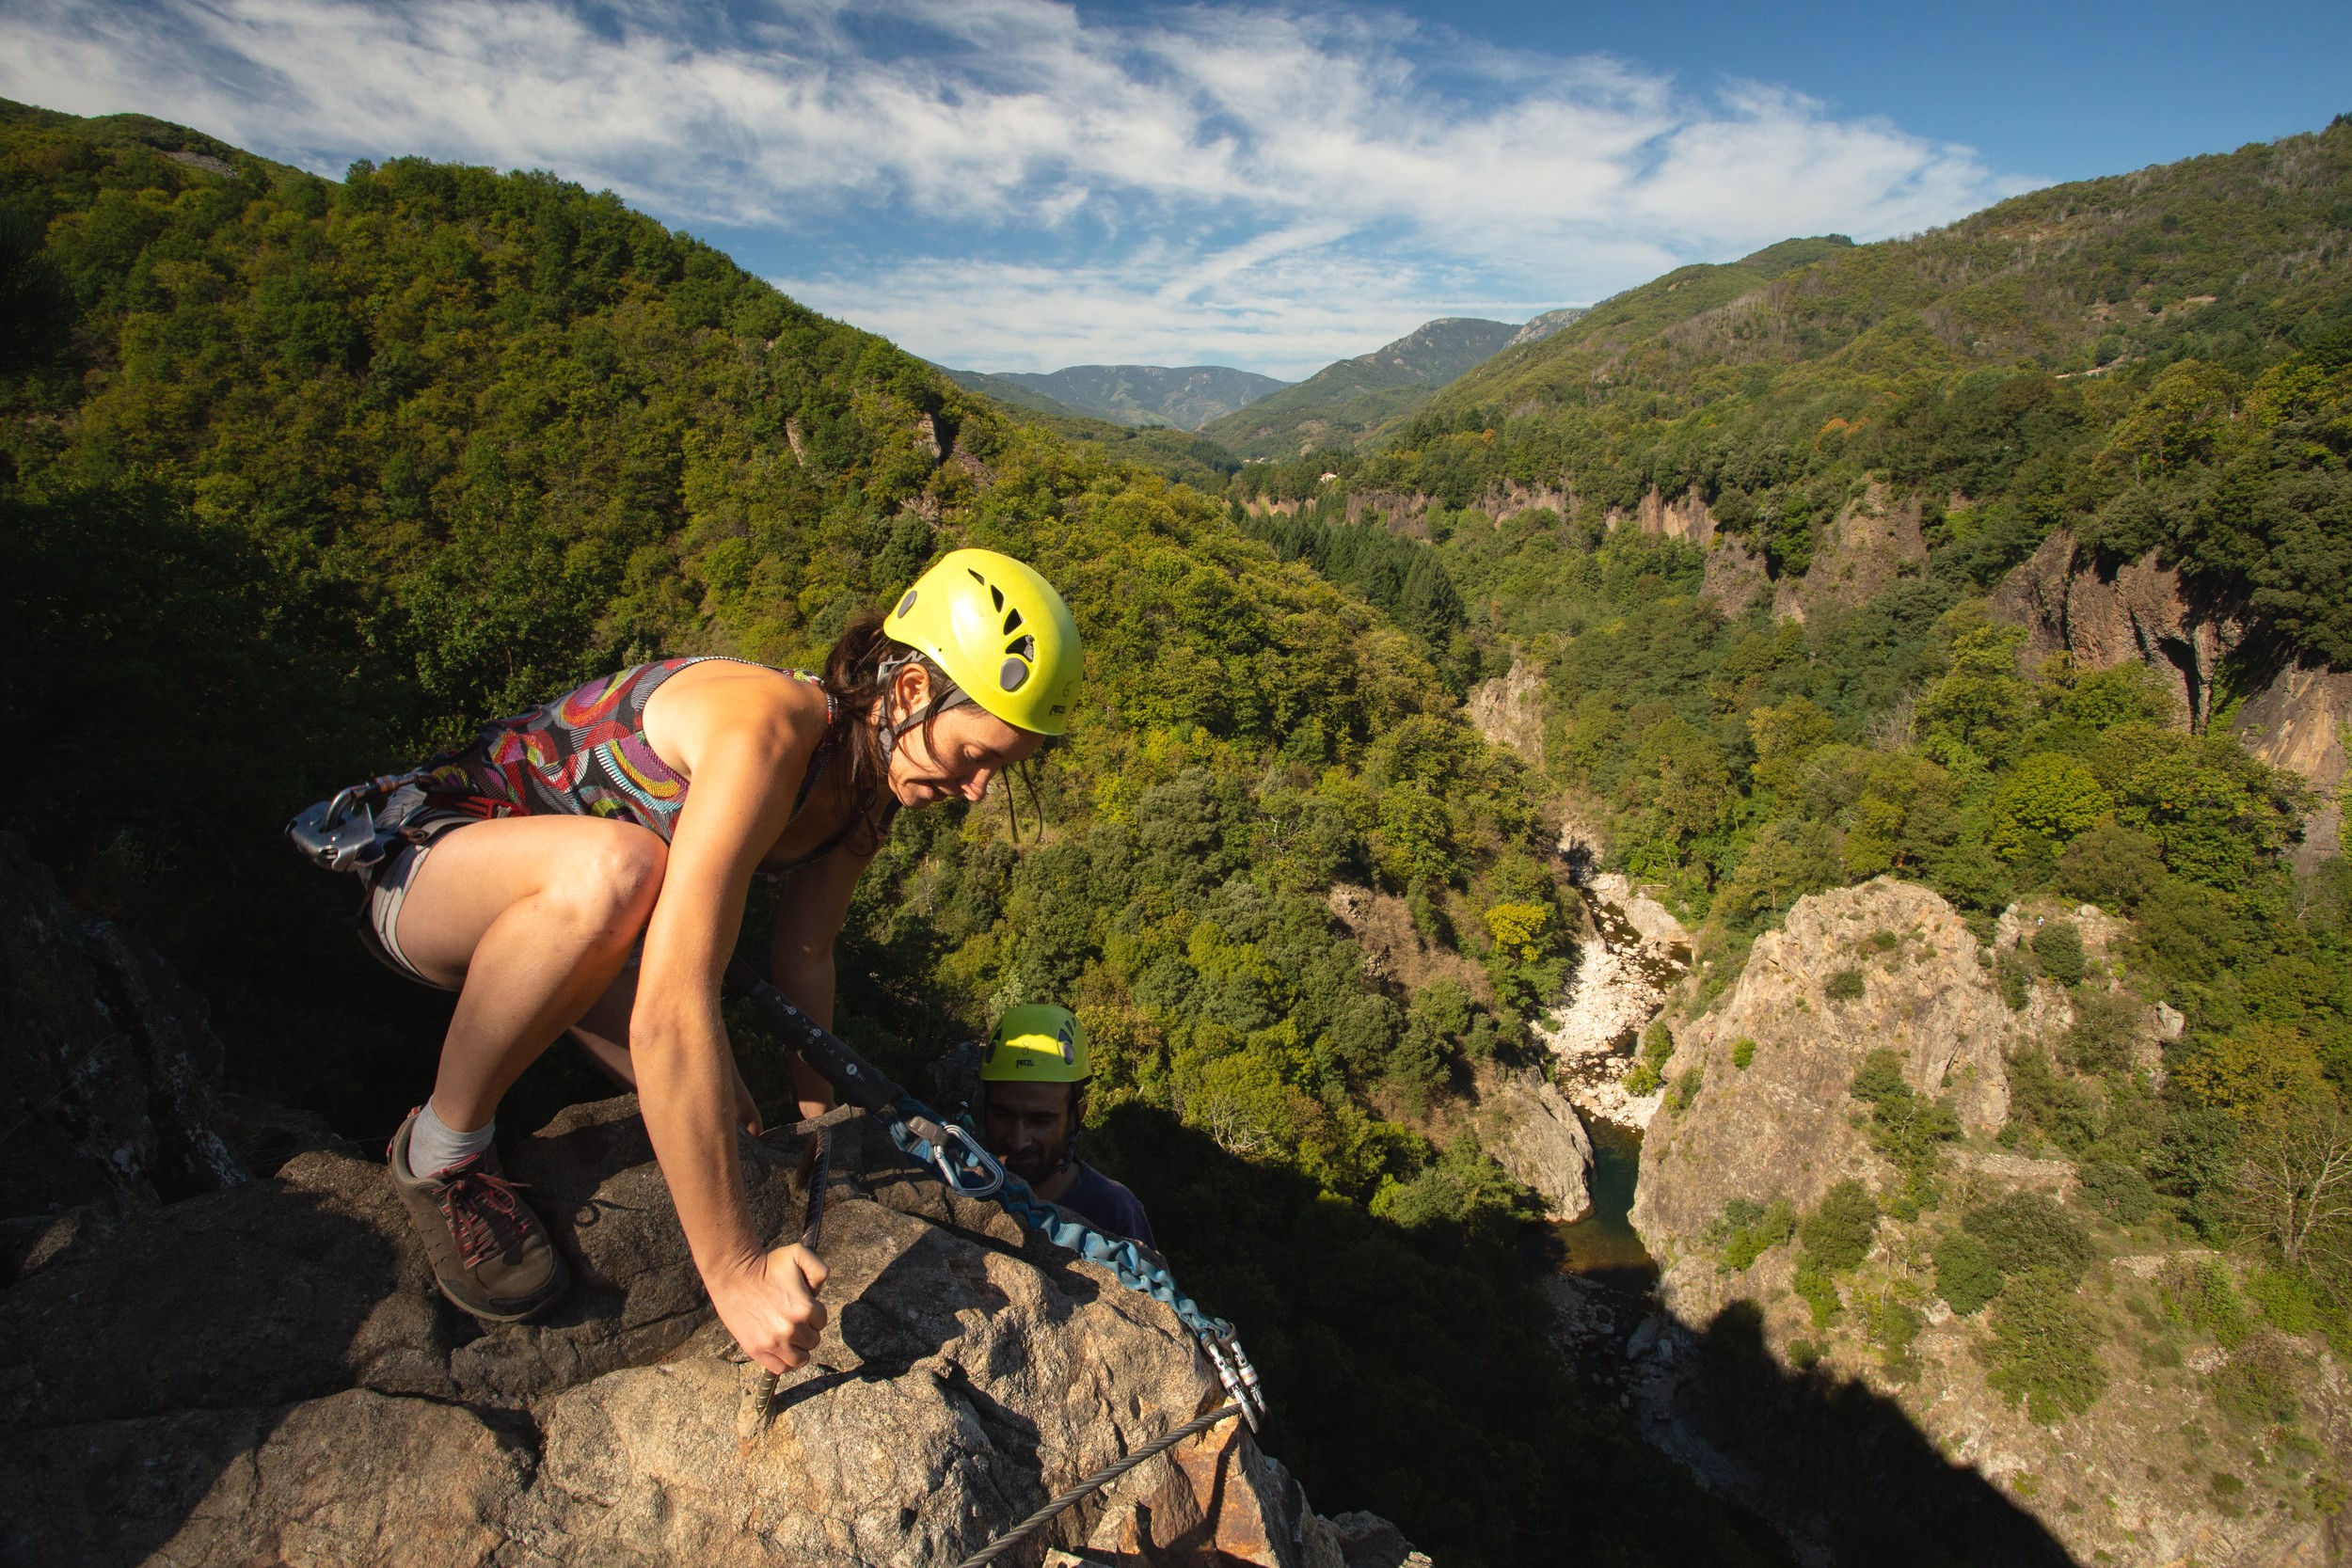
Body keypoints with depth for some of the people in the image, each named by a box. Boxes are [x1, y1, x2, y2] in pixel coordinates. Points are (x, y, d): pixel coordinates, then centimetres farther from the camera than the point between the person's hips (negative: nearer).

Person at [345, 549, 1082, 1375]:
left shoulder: (873, 770, -10)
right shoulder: (766, 727, -37)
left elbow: (803, 957, 0)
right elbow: (670, 1014, -44)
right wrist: (736, 1270, -39)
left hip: (574, 926, 7)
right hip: (424, 864, -7)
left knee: (710, 1103, -11)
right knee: (615, 868, -40)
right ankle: (442, 1149, -13)